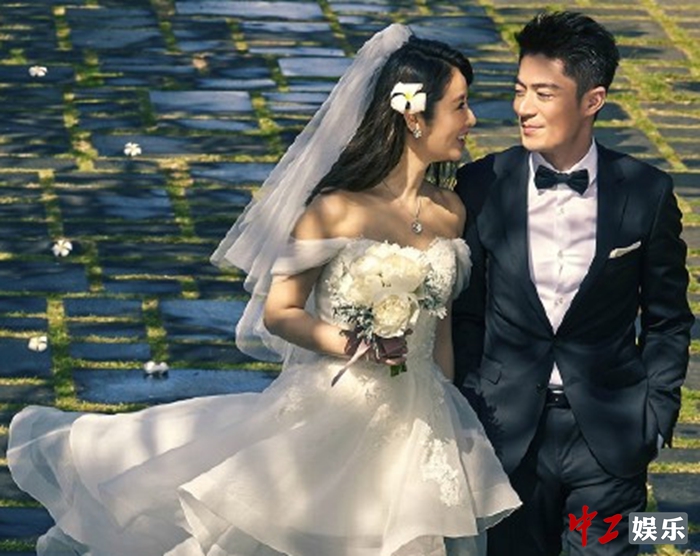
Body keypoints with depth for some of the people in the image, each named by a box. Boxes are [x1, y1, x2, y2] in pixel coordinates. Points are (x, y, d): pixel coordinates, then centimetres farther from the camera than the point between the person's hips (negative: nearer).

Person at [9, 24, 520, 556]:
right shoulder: (336, 211, -15)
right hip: (331, 415, -5)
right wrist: (349, 346, -24)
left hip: (420, 427, 5)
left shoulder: (449, 212, 2)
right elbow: (278, 313, -9)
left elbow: (440, 326, 11)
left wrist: (447, 419, 14)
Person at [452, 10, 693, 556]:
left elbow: (668, 321, 4)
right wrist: (466, 407, 1)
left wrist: (657, 416, -2)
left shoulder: (647, 193, -5)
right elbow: (465, 310, 4)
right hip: (509, 429, 1)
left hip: (610, 432, -1)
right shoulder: (482, 186, -4)